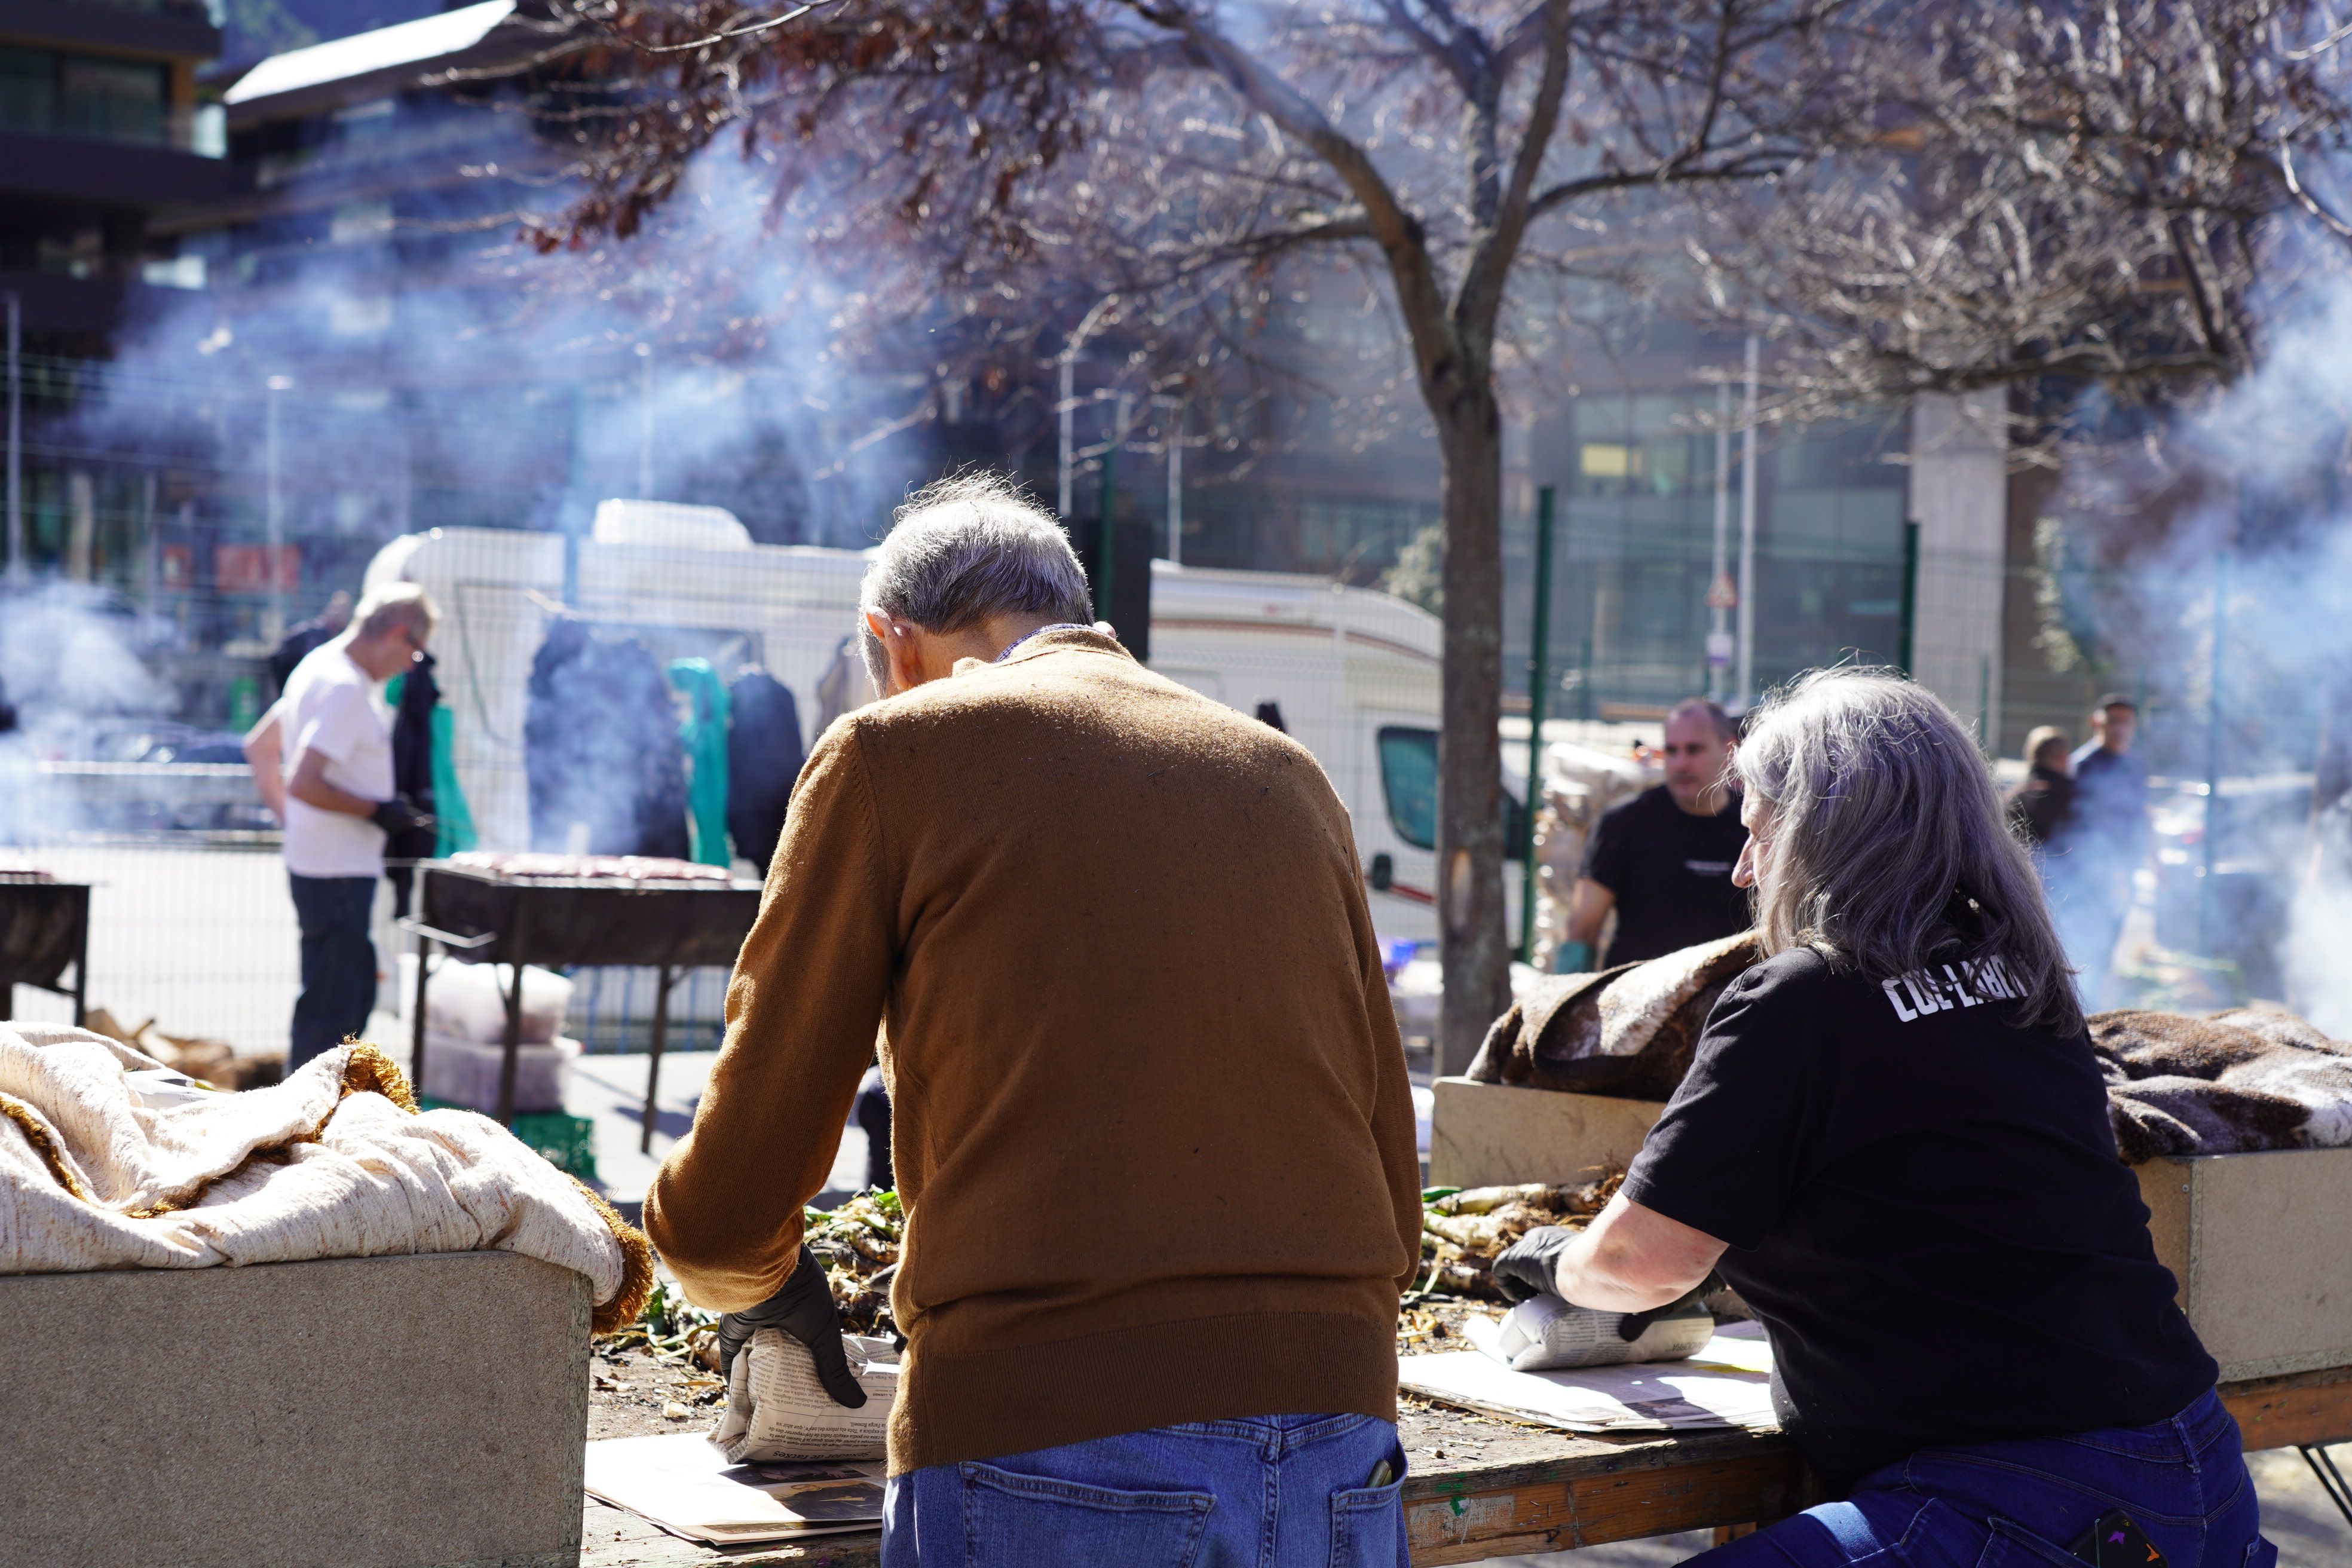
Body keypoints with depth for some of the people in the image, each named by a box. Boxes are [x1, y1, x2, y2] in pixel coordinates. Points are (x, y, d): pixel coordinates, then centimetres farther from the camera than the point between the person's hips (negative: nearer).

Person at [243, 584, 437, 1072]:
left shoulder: (318, 667, 13)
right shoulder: (346, 689, -19)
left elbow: (259, 747, 22)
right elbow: (304, 783, -27)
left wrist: (288, 817, 22)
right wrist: (377, 810, -18)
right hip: (337, 871, -11)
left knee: (354, 994, 18)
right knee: (332, 1009, -5)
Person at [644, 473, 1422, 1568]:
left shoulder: (890, 753, 4)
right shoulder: (1290, 777, 17)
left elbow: (720, 1209, 5)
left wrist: (764, 1291, 26)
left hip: (1051, 1473, -5)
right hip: (1342, 1475, 5)